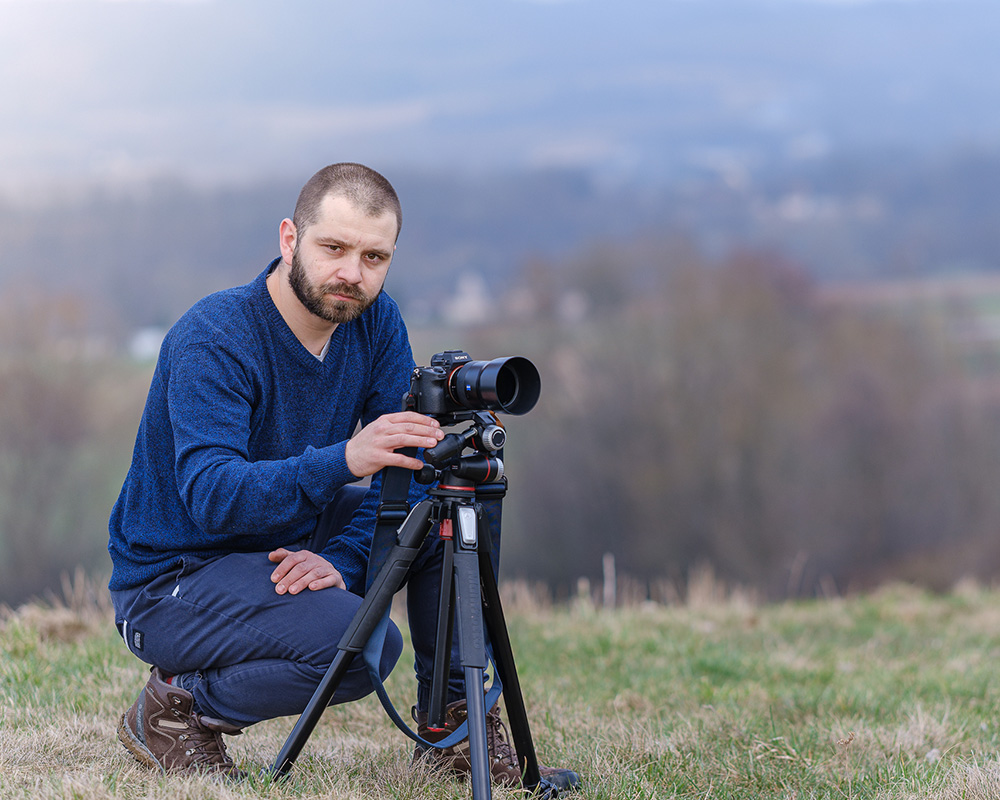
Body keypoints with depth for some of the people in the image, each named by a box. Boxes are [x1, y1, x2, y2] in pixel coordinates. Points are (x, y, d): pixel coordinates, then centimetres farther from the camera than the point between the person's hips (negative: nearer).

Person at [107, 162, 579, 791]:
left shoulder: (376, 321, -4)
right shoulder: (210, 340, -25)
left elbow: (405, 469, -7)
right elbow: (210, 494, -37)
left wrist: (345, 559, -25)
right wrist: (344, 461, -50)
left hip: (294, 545, 7)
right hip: (172, 577, -7)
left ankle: (452, 726, 3)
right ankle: (177, 706, -7)